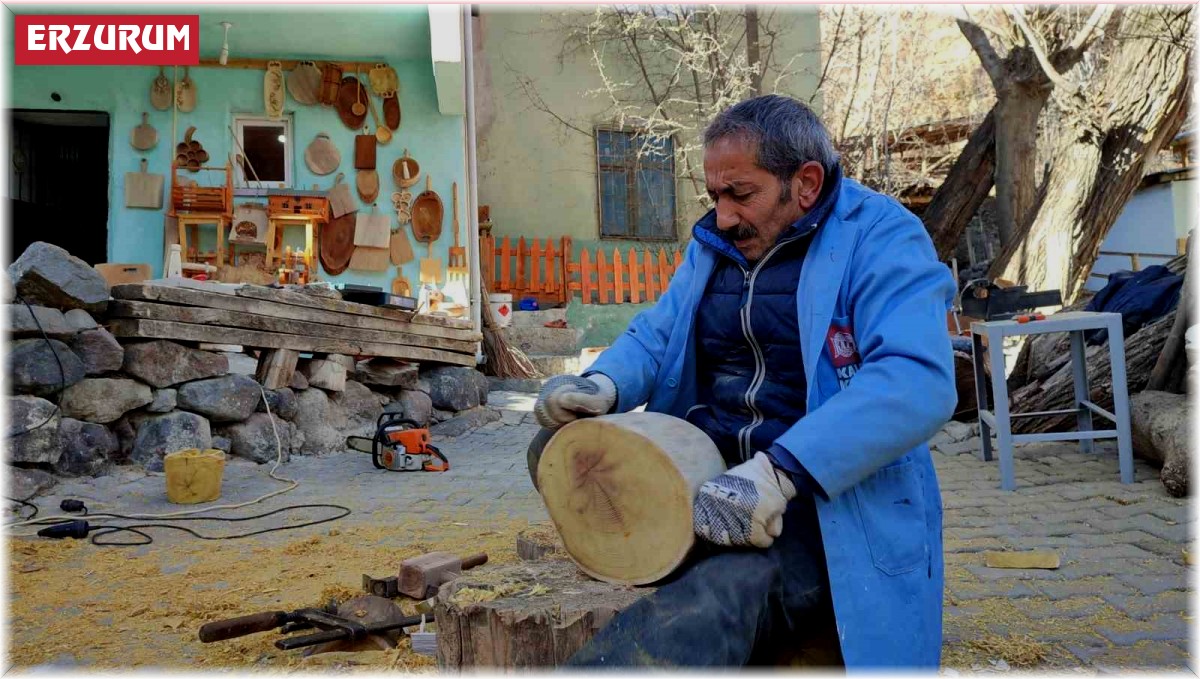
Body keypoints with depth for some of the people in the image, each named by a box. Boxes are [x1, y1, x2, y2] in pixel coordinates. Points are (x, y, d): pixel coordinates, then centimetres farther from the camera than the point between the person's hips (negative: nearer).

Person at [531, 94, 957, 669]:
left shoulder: (881, 239, -8)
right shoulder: (713, 245, 15)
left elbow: (919, 381, -23)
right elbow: (655, 335, 14)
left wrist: (780, 471, -34)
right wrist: (602, 385, -11)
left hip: (830, 502, -7)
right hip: (709, 482, 7)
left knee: (720, 598, -37)